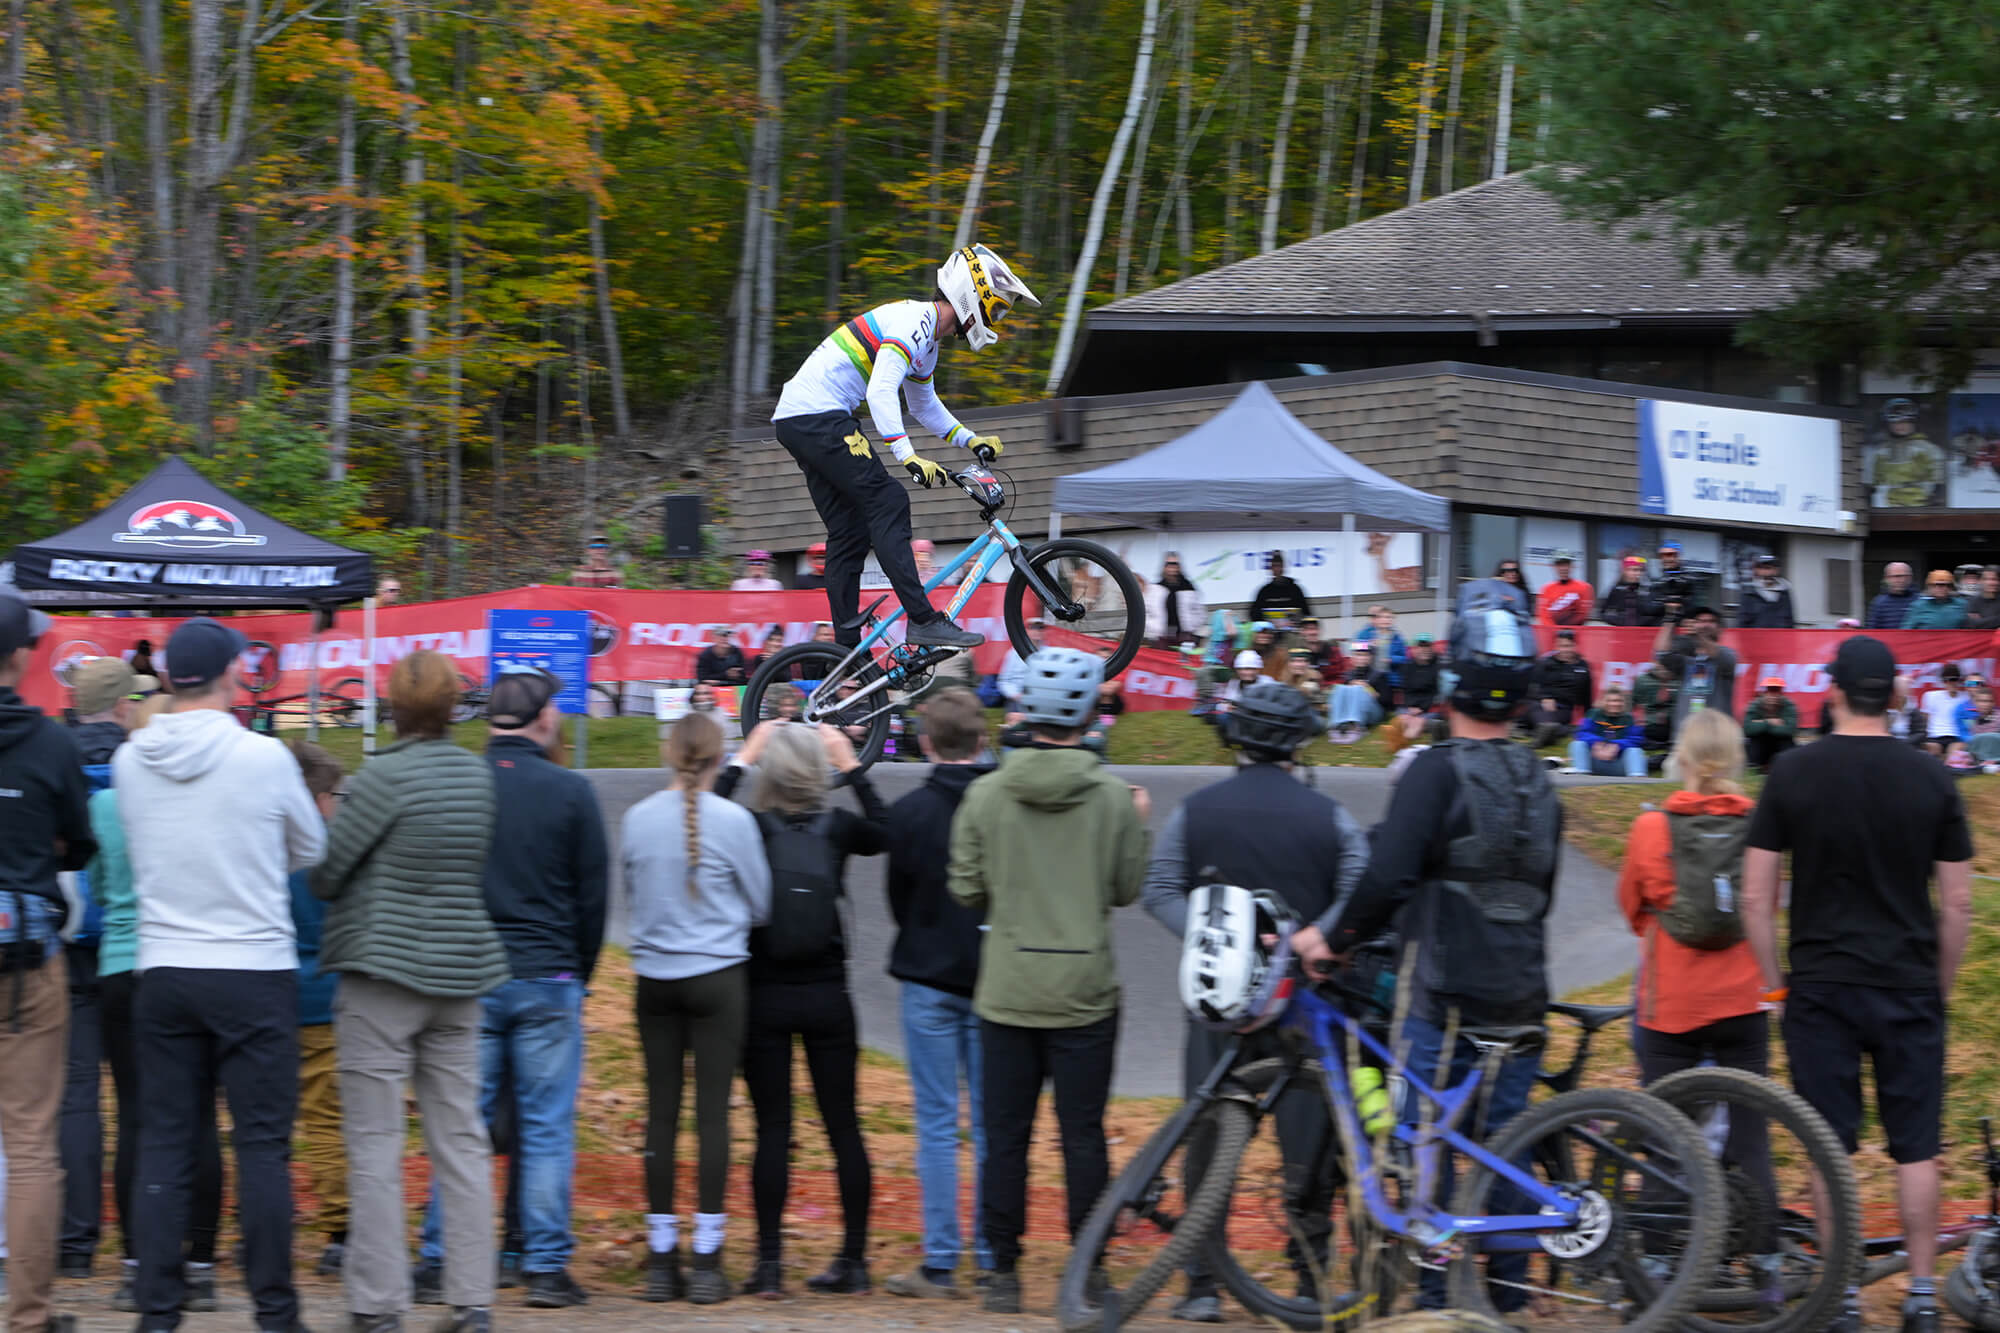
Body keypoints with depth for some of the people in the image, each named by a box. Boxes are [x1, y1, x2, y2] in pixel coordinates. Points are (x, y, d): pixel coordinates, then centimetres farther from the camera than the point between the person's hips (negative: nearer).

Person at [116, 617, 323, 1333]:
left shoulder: (129, 761, 0)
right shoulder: (264, 757, -10)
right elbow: (312, 849, 5)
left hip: (162, 972, 3)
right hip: (255, 972, -3)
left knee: (164, 1145, 7)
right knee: (262, 1146, 1)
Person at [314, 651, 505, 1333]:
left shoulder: (387, 776, -14)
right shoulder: (479, 774, 5)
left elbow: (324, 873, -10)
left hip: (382, 972, -6)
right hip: (460, 973, 6)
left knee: (375, 1148, -1)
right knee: (462, 1143, 8)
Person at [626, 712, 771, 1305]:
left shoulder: (637, 819, -1)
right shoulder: (733, 820, -9)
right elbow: (761, 905, 0)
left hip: (655, 979, 3)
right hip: (718, 975, -3)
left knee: (662, 1110, 6)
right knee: (713, 1111, -1)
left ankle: (661, 1260, 8)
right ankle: (707, 1262, -2)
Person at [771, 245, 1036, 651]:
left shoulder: (929, 336, 18)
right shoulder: (915, 321, -15)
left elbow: (924, 405, 33)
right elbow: (881, 392, -28)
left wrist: (970, 439, 23)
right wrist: (909, 456, -36)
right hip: (817, 415, -11)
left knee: (849, 532, 9)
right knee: (887, 503, -15)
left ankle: (847, 650, 10)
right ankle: (923, 620, -20)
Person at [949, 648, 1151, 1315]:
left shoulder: (985, 795, -4)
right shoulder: (1114, 797, -6)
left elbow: (967, 891, -1)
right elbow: (1127, 889, 1)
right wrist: (1140, 828, 17)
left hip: (1005, 993, 1)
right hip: (1085, 995, -1)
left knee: (1005, 1136, 7)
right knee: (1083, 1135, 5)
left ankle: (1003, 1272, 10)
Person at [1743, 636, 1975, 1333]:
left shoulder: (1792, 773, -4)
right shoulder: (1932, 778, -2)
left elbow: (1756, 897, -4)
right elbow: (1957, 904, 1)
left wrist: (1776, 982, 7)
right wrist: (1940, 988, 13)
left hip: (1821, 988, -1)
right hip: (1910, 988, 1)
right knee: (1916, 1148, 7)